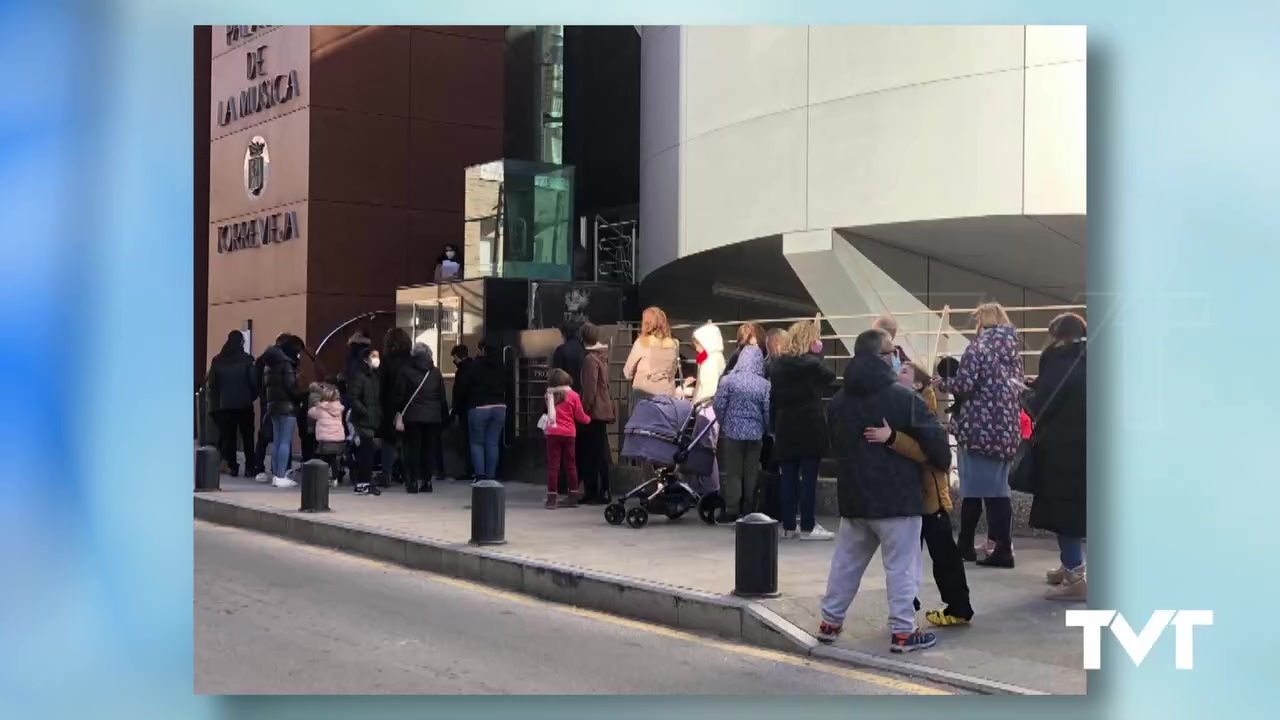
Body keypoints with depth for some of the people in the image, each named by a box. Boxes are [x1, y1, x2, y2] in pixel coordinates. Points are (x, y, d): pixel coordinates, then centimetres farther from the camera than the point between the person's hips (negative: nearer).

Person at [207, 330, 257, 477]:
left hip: (224, 404, 2)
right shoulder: (246, 359, -9)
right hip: (244, 404, -2)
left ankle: (232, 466, 4)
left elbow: (212, 383, 3)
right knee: (247, 436, 6)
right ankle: (249, 467, 3)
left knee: (228, 436, 8)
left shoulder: (218, 360, 1)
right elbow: (254, 381, -11)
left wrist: (215, 401, 13)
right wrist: (253, 396, 6)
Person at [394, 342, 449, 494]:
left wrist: (397, 412, 2)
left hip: (412, 416, -2)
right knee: (429, 448, 7)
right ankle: (427, 481, 5)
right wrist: (444, 416, 13)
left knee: (412, 448, 2)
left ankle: (412, 482, -1)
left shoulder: (405, 370, 0)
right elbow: (442, 397, 9)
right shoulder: (436, 372, 8)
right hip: (433, 417, 2)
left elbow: (398, 395, -3)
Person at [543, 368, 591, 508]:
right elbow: (580, 416, 3)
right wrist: (588, 419, 23)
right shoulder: (573, 395, -1)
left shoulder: (550, 395, 3)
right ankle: (573, 496, 17)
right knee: (570, 464, 12)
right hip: (569, 434, 0)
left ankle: (552, 498, -4)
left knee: (553, 464, 0)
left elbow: (549, 411, 10)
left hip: (553, 433, 0)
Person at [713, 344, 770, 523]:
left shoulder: (729, 380, -8)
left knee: (733, 472, 6)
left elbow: (719, 405, -8)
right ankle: (749, 510, 15)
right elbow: (768, 412, -6)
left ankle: (732, 512, 4)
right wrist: (765, 429, 12)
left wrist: (723, 423, 10)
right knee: (751, 472, 11)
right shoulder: (764, 385, -6)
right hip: (755, 433, 1)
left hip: (732, 431, -1)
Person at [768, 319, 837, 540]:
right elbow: (830, 378, 11)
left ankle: (788, 526, 12)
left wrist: (775, 426, 15)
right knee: (809, 479, -2)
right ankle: (807, 527, 0)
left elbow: (773, 399, 10)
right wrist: (817, 355, 12)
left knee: (788, 479, 8)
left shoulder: (776, 364, 7)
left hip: (785, 429, 5)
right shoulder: (812, 363, -9)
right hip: (810, 428, -5)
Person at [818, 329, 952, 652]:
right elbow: (934, 437, -11)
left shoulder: (839, 399, 8)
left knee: (846, 561, 16)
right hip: (896, 496, -6)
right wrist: (943, 464, 8)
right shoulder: (902, 396, -14)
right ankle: (903, 631, 3)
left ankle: (830, 622, 22)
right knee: (901, 565, 1)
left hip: (853, 495, 6)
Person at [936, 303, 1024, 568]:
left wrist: (941, 383, 1)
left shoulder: (979, 347, -9)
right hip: (1005, 429, 6)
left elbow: (964, 385, -16)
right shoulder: (1012, 349, 13)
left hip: (979, 428, -6)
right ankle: (1003, 548, 4)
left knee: (973, 489, 3)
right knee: (998, 489, 8)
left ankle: (966, 545, 11)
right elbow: (1017, 386, 19)